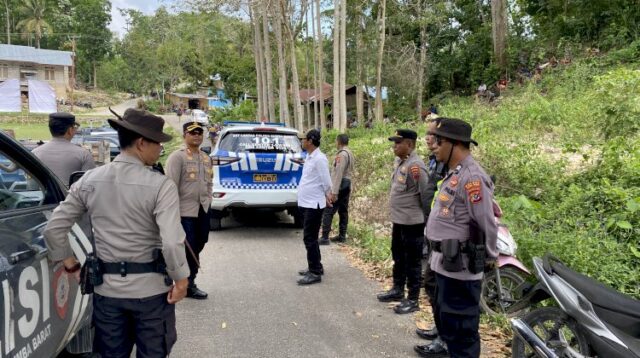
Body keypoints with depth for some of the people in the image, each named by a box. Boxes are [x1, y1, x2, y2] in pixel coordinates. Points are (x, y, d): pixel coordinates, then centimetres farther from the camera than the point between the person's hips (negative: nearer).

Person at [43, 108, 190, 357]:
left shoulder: (89, 180, -1)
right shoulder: (160, 185, -17)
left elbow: (53, 229, 2)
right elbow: (172, 242, -24)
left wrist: (71, 264, 12)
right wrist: (181, 279, -10)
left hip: (106, 288, 4)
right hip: (150, 289, -4)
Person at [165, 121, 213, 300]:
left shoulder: (206, 157, 14)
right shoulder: (177, 156, -10)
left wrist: (208, 201, 12)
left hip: (203, 210, 7)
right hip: (185, 210, -7)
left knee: (198, 246, 14)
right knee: (187, 248, -1)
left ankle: (189, 282, 27)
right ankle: (188, 285, 13)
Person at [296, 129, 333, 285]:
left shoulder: (319, 158, -17)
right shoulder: (309, 157, 12)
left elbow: (326, 181, -14)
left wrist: (328, 195, -1)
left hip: (313, 204, -10)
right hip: (306, 203, 10)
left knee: (310, 239, -6)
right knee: (310, 238, 16)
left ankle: (315, 273, 1)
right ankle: (315, 267, 28)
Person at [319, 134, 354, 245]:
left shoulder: (342, 154, -16)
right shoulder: (350, 153, 15)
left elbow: (338, 174, -22)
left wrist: (334, 191, -24)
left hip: (340, 185, -10)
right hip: (347, 184, 10)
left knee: (328, 211, -9)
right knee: (343, 211, 11)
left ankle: (325, 237, -11)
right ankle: (342, 236, 15)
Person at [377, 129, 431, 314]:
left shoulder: (415, 165, -21)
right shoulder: (399, 162, 9)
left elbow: (425, 194, -20)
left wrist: (426, 219, -13)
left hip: (412, 223, -10)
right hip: (398, 220, 10)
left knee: (412, 262, 2)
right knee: (398, 257, 21)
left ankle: (412, 300, 12)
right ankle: (397, 290, 36)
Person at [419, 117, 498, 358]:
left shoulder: (471, 177, -21)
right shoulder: (454, 174, 11)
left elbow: (487, 224, -19)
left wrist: (489, 257, -8)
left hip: (460, 267, -10)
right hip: (445, 263, 10)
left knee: (460, 328, 1)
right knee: (444, 318, 24)